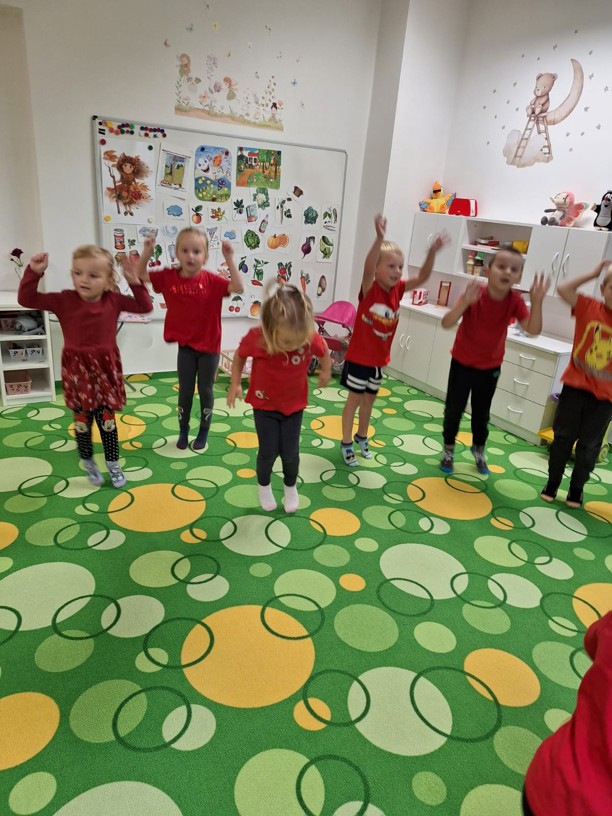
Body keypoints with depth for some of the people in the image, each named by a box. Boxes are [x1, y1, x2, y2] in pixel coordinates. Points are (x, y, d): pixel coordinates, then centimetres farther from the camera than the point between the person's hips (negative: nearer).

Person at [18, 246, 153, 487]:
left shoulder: (114, 300, -5)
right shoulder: (64, 300, -10)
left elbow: (145, 306, 1)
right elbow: (26, 299, -10)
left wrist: (135, 282, -8)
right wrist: (34, 272, -21)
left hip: (105, 368, 1)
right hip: (78, 370, 0)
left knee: (107, 419, 7)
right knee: (82, 420, 8)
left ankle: (113, 464, 23)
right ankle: (88, 464, 28)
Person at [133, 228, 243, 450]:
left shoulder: (211, 280, -12)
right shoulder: (169, 277, -4)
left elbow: (238, 287, -22)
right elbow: (140, 274, 5)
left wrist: (229, 259, -27)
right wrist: (147, 252, -9)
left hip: (209, 345, -2)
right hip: (185, 345, 2)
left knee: (205, 390, 11)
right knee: (185, 390, 12)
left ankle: (203, 432, 28)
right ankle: (183, 432, 29)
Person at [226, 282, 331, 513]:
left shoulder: (312, 339, -27)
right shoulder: (255, 338, -29)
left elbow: (324, 351, -2)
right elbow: (239, 356, -7)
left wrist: (326, 371, 10)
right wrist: (235, 384, -4)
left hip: (294, 405, 1)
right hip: (264, 405, -1)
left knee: (290, 452, 7)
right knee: (268, 451, 4)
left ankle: (290, 487, 38)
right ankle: (264, 486, 36)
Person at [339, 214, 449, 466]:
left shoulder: (397, 290, -2)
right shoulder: (369, 289, -19)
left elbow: (422, 277, -11)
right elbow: (367, 268, -39)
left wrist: (432, 251, -27)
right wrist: (380, 238, -53)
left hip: (379, 358, 6)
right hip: (359, 356, -6)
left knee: (369, 398, 19)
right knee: (354, 399, 6)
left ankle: (361, 437, 38)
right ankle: (346, 443, 20)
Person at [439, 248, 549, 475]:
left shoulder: (515, 301, -16)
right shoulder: (474, 295, -24)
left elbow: (533, 330, -28)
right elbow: (446, 324, -35)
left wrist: (536, 302, -40)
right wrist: (465, 302, -50)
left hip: (490, 367, 2)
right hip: (462, 363, -2)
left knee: (482, 412, 15)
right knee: (454, 409, 5)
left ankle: (478, 449, 39)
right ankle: (448, 450, 26)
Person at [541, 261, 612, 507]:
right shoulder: (589, 307, -6)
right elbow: (563, 288, -12)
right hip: (575, 385, -1)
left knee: (589, 444, 11)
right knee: (563, 436, 10)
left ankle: (576, 489, 26)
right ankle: (552, 483, 24)